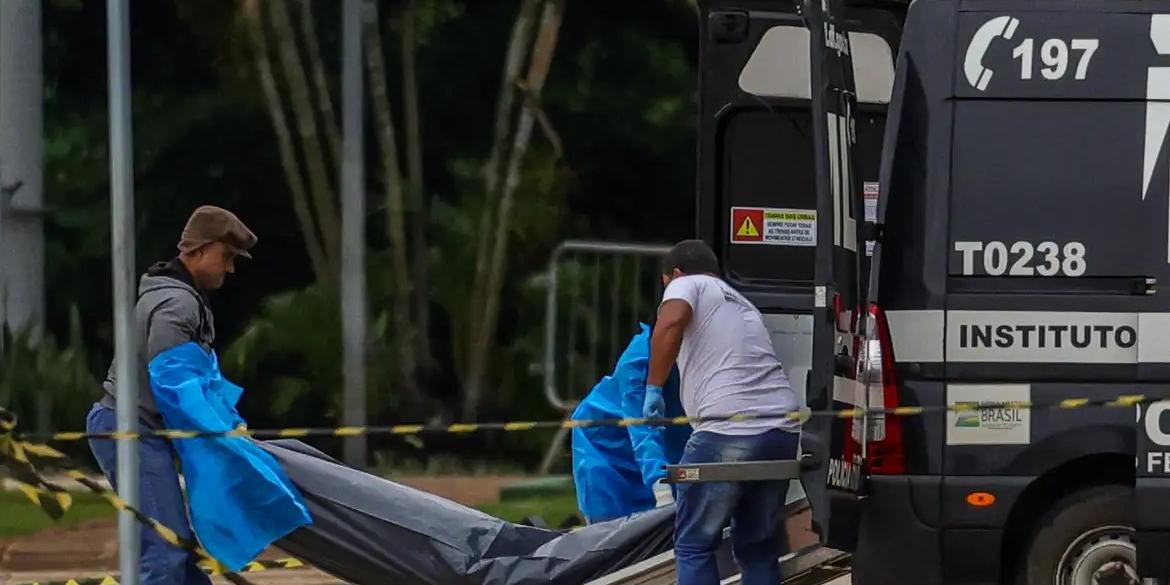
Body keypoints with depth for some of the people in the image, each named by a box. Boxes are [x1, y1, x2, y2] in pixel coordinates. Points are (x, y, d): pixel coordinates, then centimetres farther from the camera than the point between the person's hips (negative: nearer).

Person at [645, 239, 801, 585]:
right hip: (782, 429, 7)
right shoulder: (742, 305, 33)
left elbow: (671, 322, -13)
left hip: (730, 430, -7)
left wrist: (654, 387, -5)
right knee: (758, 547, 17)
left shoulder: (688, 284, 10)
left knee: (694, 544, 5)